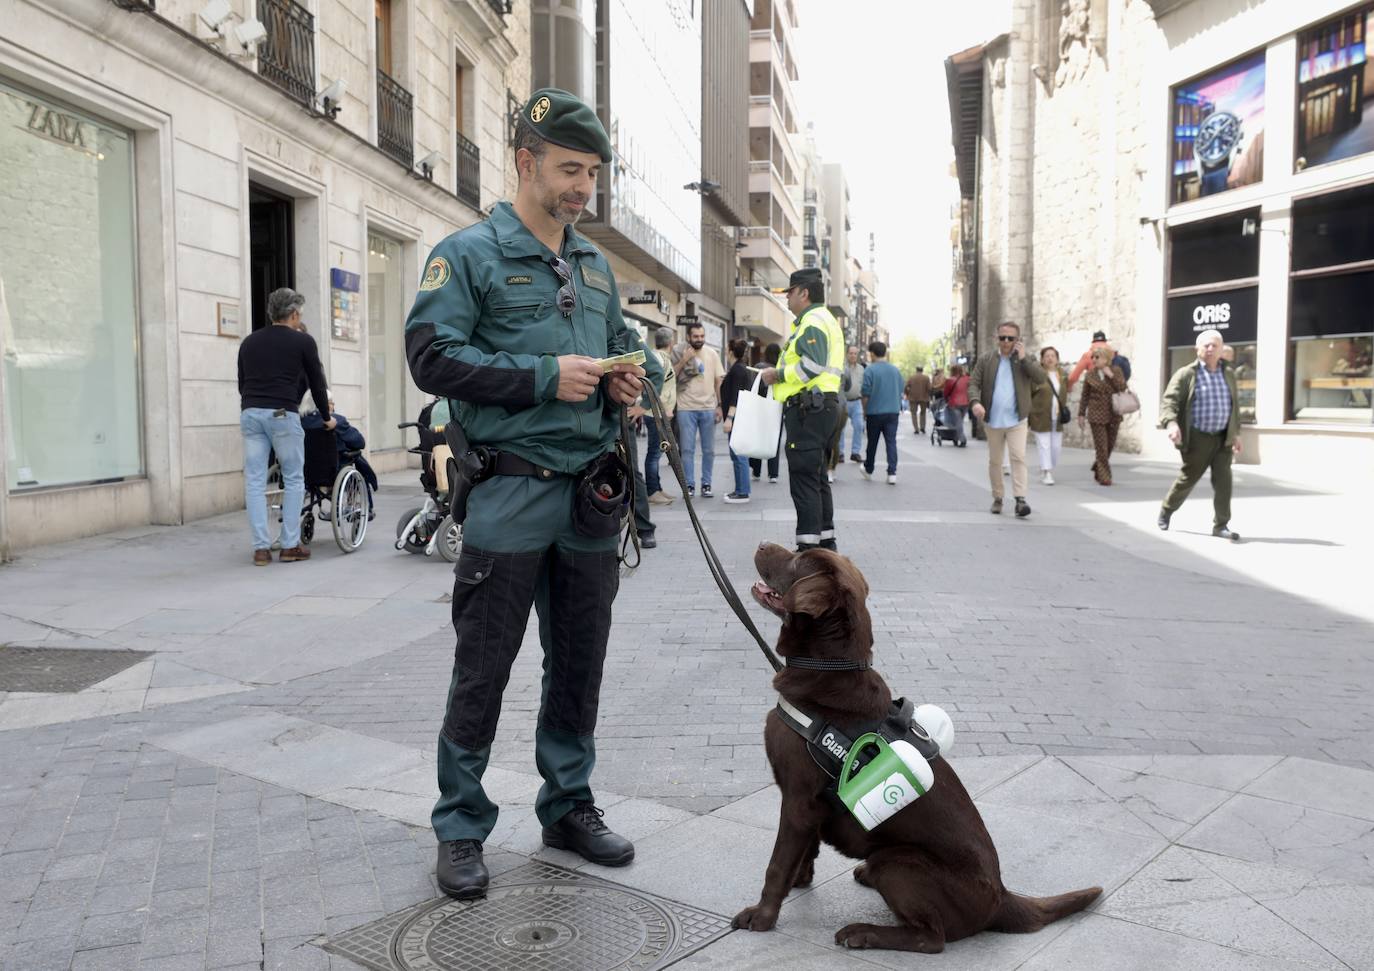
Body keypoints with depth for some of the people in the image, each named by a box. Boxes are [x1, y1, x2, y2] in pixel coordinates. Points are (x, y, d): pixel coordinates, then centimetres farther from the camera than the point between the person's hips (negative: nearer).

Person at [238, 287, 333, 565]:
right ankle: (290, 546, 6)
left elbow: (241, 383, 23)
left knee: (254, 482, 4)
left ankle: (261, 548, 2)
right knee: (294, 480, 7)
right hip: (282, 415, -4)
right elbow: (316, 382, 10)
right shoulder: (302, 341, 5)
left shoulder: (250, 341, 18)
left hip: (250, 414, 4)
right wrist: (326, 416, 24)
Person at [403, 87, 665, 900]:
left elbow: (625, 343, 25)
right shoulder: (470, 253, -3)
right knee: (483, 669, 2)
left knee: (580, 662, 14)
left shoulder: (596, 264, 16)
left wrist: (633, 376, 1)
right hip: (512, 491, -6)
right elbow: (433, 357, -13)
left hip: (592, 492, 6)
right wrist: (546, 376, -18)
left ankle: (569, 805, 29)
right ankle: (462, 827, 17)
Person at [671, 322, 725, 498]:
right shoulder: (679, 353, 0)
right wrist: (683, 360, -15)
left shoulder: (712, 354, 7)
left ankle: (706, 484, 16)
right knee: (687, 449, 0)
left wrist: (720, 406, 4)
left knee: (709, 450, 6)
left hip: (708, 408, 2)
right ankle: (689, 485, 7)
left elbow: (719, 381, 9)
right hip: (686, 408, -2)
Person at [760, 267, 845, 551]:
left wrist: (778, 374, -12)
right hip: (824, 407, 11)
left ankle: (808, 544, -10)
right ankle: (825, 541, 22)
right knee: (817, 477, 16)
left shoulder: (812, 321, -11)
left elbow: (812, 366, -24)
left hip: (808, 409, -11)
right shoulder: (825, 319, 23)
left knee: (803, 477, -10)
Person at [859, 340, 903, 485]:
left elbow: (866, 394, -8)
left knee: (872, 443, 11)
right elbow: (900, 392, 14)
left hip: (875, 412, -3)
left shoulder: (870, 370, -8)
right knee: (891, 442, 0)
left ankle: (868, 470, 27)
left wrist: (864, 410, 4)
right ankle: (892, 473, -10)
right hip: (893, 412, 3)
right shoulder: (895, 370, 8)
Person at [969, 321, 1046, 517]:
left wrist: (1023, 358, -15)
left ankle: (1020, 499, -16)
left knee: (1019, 457, -13)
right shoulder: (985, 359, 4)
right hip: (992, 420, 1)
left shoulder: (1024, 360, 4)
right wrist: (975, 402, -21)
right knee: (995, 461, 11)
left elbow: (1041, 378, -10)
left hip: (1016, 420, -1)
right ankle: (997, 498, 24)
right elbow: (974, 383, -2)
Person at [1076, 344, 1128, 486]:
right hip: (1097, 414, -2)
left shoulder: (1116, 370, 3)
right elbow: (1085, 396, 5)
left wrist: (1111, 375, -15)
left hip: (1113, 414, 2)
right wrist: (1081, 414, 3)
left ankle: (1097, 469, 31)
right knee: (1101, 447, -6)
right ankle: (1104, 477, -1)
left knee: (1110, 446, 9)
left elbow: (1122, 387, -7)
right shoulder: (1089, 375, 2)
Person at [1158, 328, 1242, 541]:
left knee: (1223, 480, -4)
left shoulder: (1229, 374, 11)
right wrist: (1171, 423, -33)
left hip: (1223, 437, 4)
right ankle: (1166, 510, 28)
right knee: (1188, 478, 5)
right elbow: (1169, 401, -15)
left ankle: (1221, 525, 1)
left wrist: (1236, 433, 17)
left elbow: (1233, 405, 20)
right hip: (1197, 438, -4)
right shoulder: (1186, 374, -6)